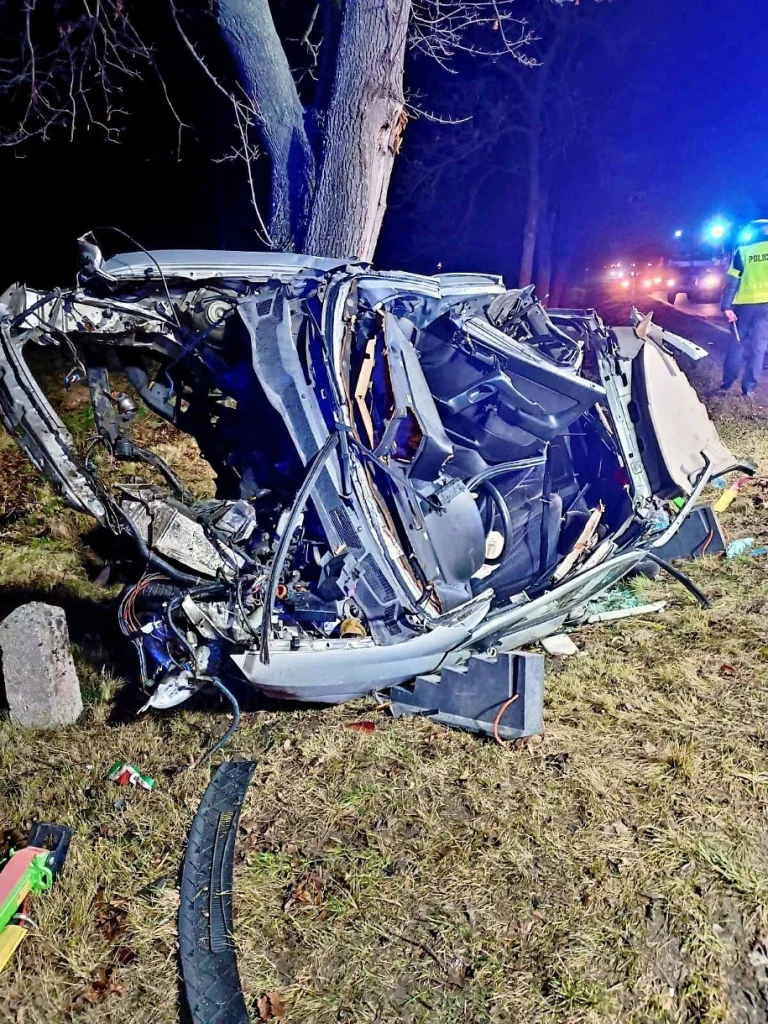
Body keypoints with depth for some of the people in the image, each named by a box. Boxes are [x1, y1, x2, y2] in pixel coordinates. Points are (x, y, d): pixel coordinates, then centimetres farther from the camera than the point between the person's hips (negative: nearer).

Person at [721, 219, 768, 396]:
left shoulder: (742, 251, 4)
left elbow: (732, 281, -2)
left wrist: (726, 306, -4)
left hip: (744, 303, 1)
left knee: (737, 344, 12)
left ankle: (727, 382, 13)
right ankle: (748, 388, 2)